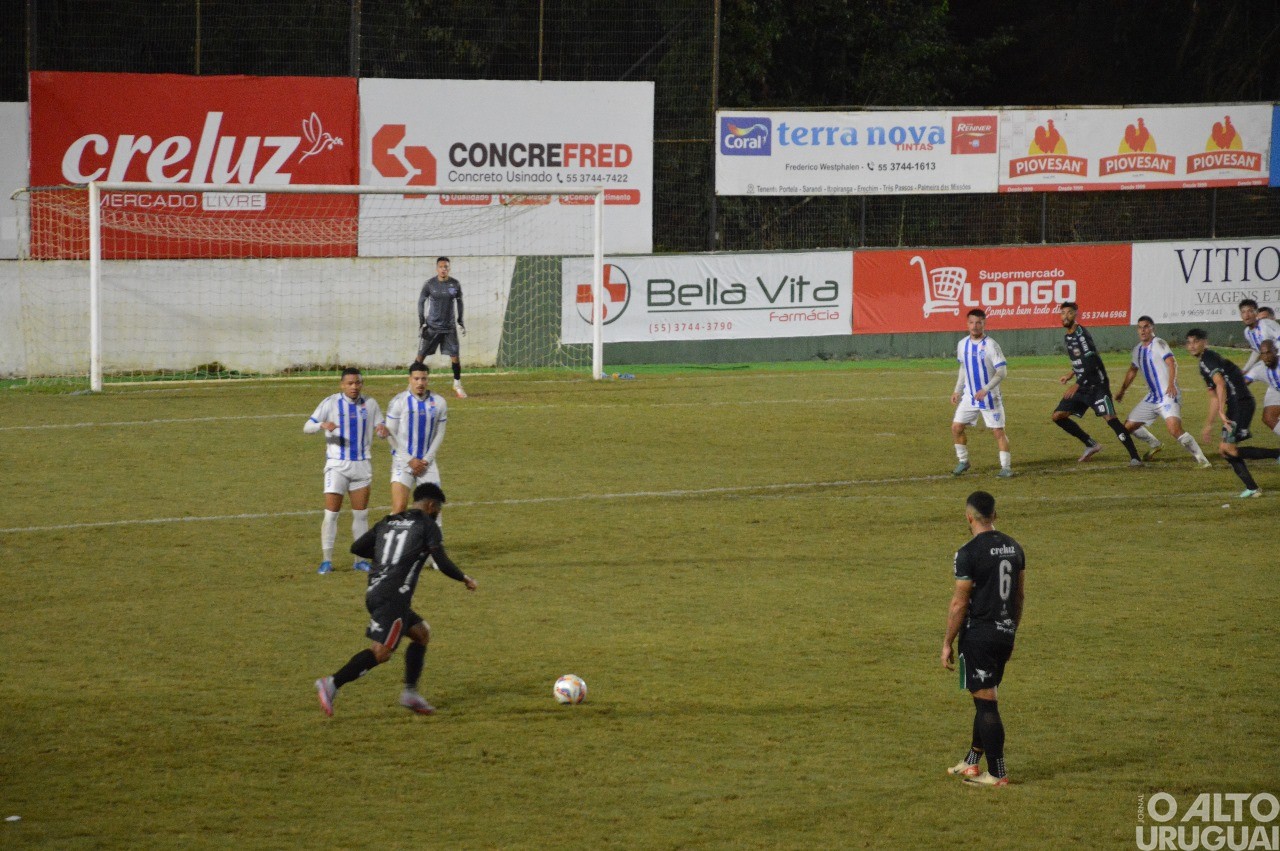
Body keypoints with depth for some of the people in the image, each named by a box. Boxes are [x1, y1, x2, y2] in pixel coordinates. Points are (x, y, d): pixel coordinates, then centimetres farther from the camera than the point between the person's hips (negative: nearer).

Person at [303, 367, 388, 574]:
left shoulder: (370, 404, 4)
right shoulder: (331, 403, -5)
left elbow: (380, 427, 11)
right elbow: (306, 427, -7)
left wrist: (383, 429, -14)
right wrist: (322, 425, -30)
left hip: (362, 464, 4)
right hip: (337, 464, -3)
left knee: (361, 513, 8)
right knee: (331, 512, -8)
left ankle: (360, 559, 17)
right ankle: (327, 560, -3)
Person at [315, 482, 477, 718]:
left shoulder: (388, 522, 19)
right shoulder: (427, 525, 2)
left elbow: (357, 547, 17)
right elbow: (443, 563, -5)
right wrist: (465, 579, 12)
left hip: (375, 591, 8)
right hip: (393, 598, -8)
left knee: (422, 633, 21)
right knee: (380, 651, -12)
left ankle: (411, 692, 16)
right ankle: (333, 684, -24)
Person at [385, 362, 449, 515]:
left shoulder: (438, 402, 3)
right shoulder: (399, 401, -7)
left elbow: (439, 434, 7)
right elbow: (391, 434, -5)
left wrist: (426, 460, -4)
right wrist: (410, 460, -10)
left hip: (427, 463, 3)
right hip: (403, 462, -3)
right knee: (399, 507, -13)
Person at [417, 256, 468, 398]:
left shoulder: (455, 284, 0)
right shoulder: (429, 284, -6)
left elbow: (459, 302, 13)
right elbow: (421, 302, 3)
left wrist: (460, 321, 14)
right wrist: (421, 322, -1)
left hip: (449, 327, 1)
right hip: (432, 326, -1)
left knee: (455, 355, -3)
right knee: (421, 355, -3)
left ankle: (457, 385, 11)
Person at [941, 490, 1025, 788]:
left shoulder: (969, 553, -16)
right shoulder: (1013, 548, 7)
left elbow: (959, 603, -15)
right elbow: (1020, 595, 14)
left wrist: (947, 644, -7)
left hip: (979, 635, -7)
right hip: (1005, 634, 7)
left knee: (986, 703, -2)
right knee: (985, 699, 18)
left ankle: (997, 773, -1)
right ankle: (972, 763, 28)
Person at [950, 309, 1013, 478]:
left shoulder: (990, 345, -15)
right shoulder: (962, 345, 4)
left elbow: (1002, 371, -18)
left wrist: (985, 390, -27)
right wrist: (957, 391, 15)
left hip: (990, 397, -6)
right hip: (969, 395, 6)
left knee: (998, 431, -4)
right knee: (956, 427, 2)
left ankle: (1006, 466, 2)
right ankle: (963, 461, 18)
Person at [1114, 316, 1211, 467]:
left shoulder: (1158, 344, -9)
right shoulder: (1138, 349, 15)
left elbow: (1172, 362, -23)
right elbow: (1132, 371, 32)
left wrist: (1171, 384, -38)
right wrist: (1122, 391, 39)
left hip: (1168, 395, -8)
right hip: (1152, 397, 8)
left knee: (1174, 428, -28)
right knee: (1128, 426, 13)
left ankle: (1201, 459, -20)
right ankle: (1154, 445, 37)